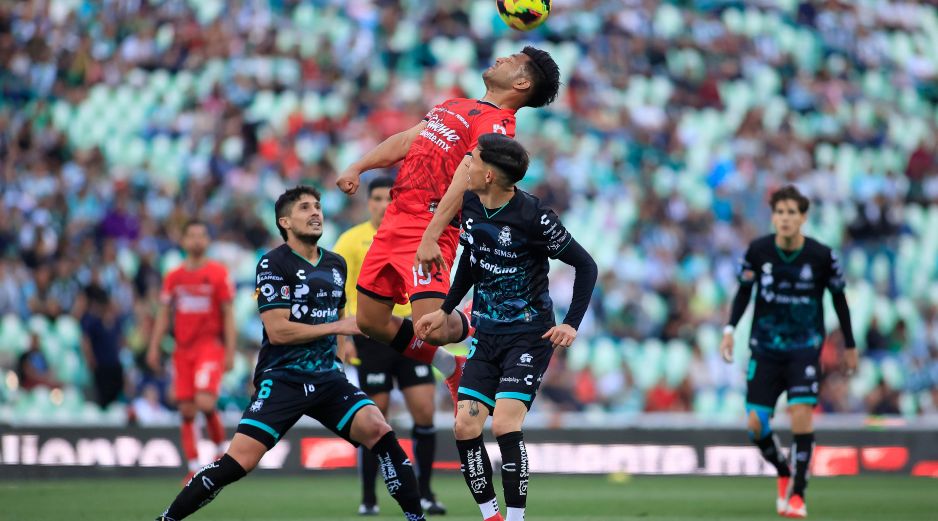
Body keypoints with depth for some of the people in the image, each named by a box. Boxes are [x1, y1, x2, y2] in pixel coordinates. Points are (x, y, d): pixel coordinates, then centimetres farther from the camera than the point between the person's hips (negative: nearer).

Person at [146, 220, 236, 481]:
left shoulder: (218, 273, 0)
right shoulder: (173, 277, 10)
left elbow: (228, 315, -1)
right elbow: (163, 314, 13)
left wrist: (230, 352, -6)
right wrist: (154, 348, 5)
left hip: (211, 345, -4)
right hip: (183, 349, 4)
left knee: (205, 403, -20)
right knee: (186, 410, 0)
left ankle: (222, 450, 3)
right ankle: (194, 467, 6)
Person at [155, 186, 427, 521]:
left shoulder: (336, 264, 14)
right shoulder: (274, 264, -6)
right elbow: (278, 330, -15)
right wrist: (338, 327, -12)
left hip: (327, 378, 5)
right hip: (282, 379, -5)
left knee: (378, 431, -19)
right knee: (239, 462, -16)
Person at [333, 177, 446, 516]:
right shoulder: (351, 241, -2)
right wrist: (343, 340, -10)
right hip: (370, 335, -3)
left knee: (425, 412, -4)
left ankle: (424, 494, 8)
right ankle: (368, 498, 10)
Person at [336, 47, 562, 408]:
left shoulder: (497, 124, -9)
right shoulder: (454, 106, 21)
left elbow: (463, 182, -20)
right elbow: (404, 141, 26)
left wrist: (430, 237, -29)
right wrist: (357, 168, 12)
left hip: (428, 228, -9)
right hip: (396, 217, 9)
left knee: (432, 328, -22)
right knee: (370, 322, 10)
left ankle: (476, 327, 13)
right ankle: (452, 369, 28)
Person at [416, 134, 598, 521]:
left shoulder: (534, 216, -20)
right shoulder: (470, 206, 0)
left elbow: (585, 265, -11)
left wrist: (572, 324, -18)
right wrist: (446, 311, 21)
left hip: (529, 336, -6)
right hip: (486, 336, 6)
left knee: (504, 425, -19)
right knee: (465, 427, -4)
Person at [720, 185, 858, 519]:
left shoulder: (822, 256, -9)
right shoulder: (758, 251, -7)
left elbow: (839, 299, 5)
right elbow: (744, 292, 7)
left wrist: (850, 346, 11)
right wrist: (730, 329, -6)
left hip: (805, 348, -2)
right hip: (765, 349, 2)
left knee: (801, 417, -17)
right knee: (756, 426, -3)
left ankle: (797, 494, -4)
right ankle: (784, 473, 26)